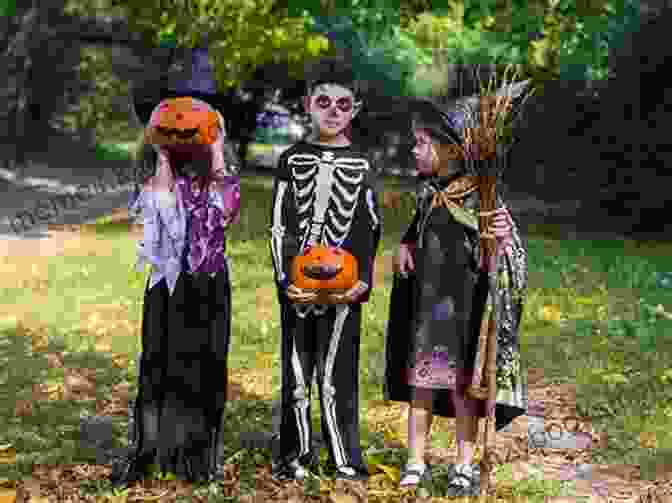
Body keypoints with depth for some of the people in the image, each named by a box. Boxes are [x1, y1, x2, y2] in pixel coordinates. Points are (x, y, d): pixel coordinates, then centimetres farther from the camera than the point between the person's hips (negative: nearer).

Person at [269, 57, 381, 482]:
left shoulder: (359, 165, 6)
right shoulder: (293, 160, 6)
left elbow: (370, 229, 5)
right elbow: (279, 227, 3)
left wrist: (363, 281, -8)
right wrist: (286, 280, -8)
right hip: (297, 285, 1)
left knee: (338, 371, -1)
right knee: (296, 370, 6)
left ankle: (345, 456, 9)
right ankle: (296, 454, 16)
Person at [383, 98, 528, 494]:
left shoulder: (476, 193, -14)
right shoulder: (429, 190, 4)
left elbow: (504, 249, -16)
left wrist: (504, 236, -38)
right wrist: (406, 246, 4)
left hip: (461, 302, -6)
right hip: (425, 300, 6)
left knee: (460, 380, 1)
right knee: (421, 376, 8)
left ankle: (465, 466, 13)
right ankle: (417, 462, 17)